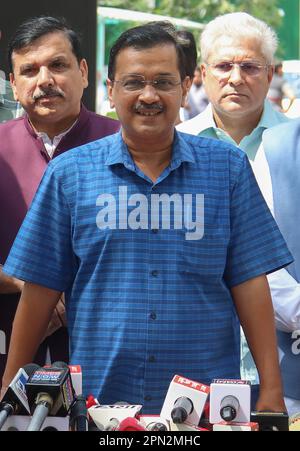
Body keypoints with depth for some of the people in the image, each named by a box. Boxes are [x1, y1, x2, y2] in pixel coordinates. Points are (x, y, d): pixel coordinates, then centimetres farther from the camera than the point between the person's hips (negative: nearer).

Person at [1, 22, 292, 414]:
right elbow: (41, 288, 3)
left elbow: (249, 280, 0)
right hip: (98, 398, 0)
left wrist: (271, 390, -4)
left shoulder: (228, 168, 3)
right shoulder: (69, 173, 2)